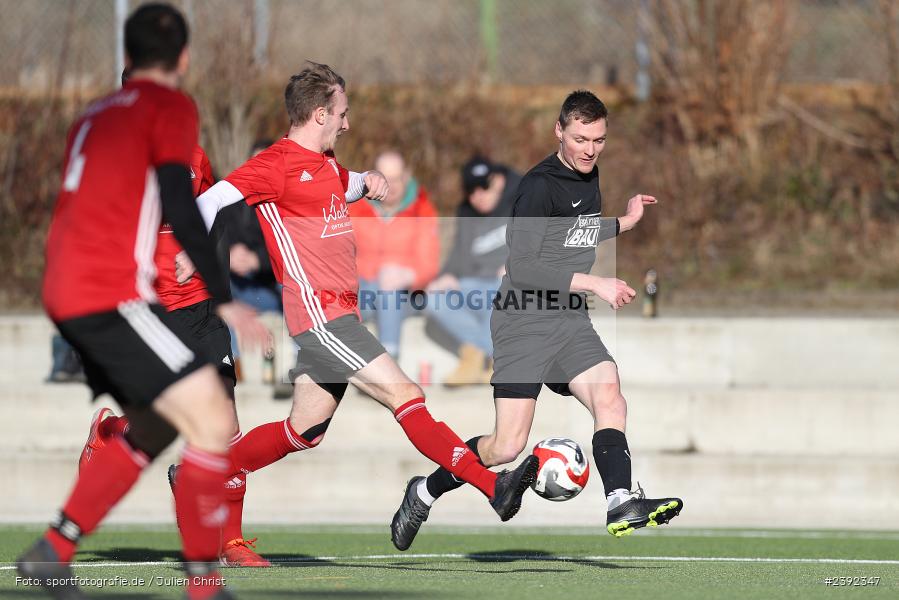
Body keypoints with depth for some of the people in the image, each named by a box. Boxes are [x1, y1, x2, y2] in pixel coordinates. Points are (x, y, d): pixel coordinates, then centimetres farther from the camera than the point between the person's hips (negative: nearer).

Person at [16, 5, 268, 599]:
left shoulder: (96, 113, 22)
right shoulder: (171, 106, -2)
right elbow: (180, 208, -13)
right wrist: (225, 300, -13)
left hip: (66, 295, 9)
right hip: (112, 294, -9)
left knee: (154, 426, 19)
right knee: (213, 421, -11)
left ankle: (53, 550, 16)